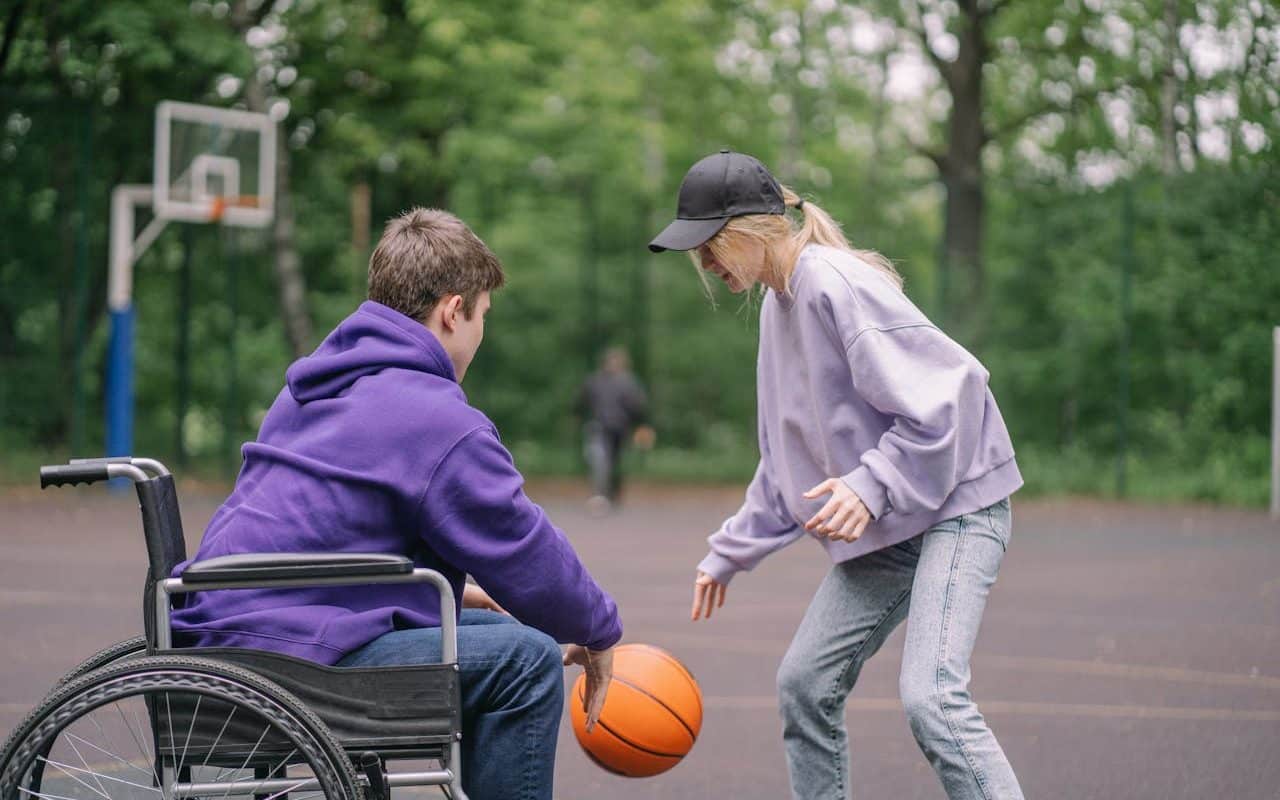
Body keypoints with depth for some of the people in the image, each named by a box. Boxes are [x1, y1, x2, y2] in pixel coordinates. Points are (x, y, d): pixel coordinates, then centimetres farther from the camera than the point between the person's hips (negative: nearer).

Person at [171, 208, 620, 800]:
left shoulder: (312, 388, 18)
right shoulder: (442, 424, -11)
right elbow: (532, 563, -6)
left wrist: (452, 591, 29)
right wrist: (599, 633, 12)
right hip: (291, 661, -10)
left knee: (500, 636, 19)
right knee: (526, 660, -11)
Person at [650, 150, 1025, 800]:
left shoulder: (838, 284, -18)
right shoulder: (779, 302, 12)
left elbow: (937, 399, -23)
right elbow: (787, 458, 20)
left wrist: (872, 485, -29)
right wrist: (730, 551, 20)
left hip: (954, 506, -10)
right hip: (881, 529, 10)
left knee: (930, 698, -23)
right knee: (804, 684, 9)